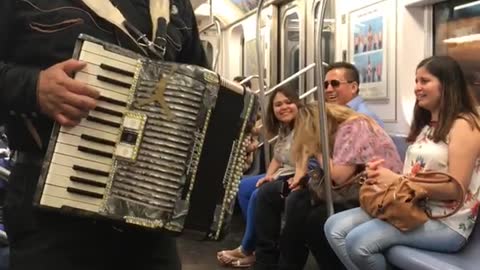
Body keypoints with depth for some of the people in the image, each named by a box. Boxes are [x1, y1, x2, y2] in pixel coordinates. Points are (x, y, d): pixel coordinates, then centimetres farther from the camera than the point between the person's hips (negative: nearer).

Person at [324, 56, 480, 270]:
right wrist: (383, 173, -7)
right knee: (334, 227, -11)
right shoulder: (426, 125, 20)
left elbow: (455, 188, -17)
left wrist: (396, 180, -17)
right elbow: (413, 174, 14)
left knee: (359, 241, -28)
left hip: (446, 223, -8)